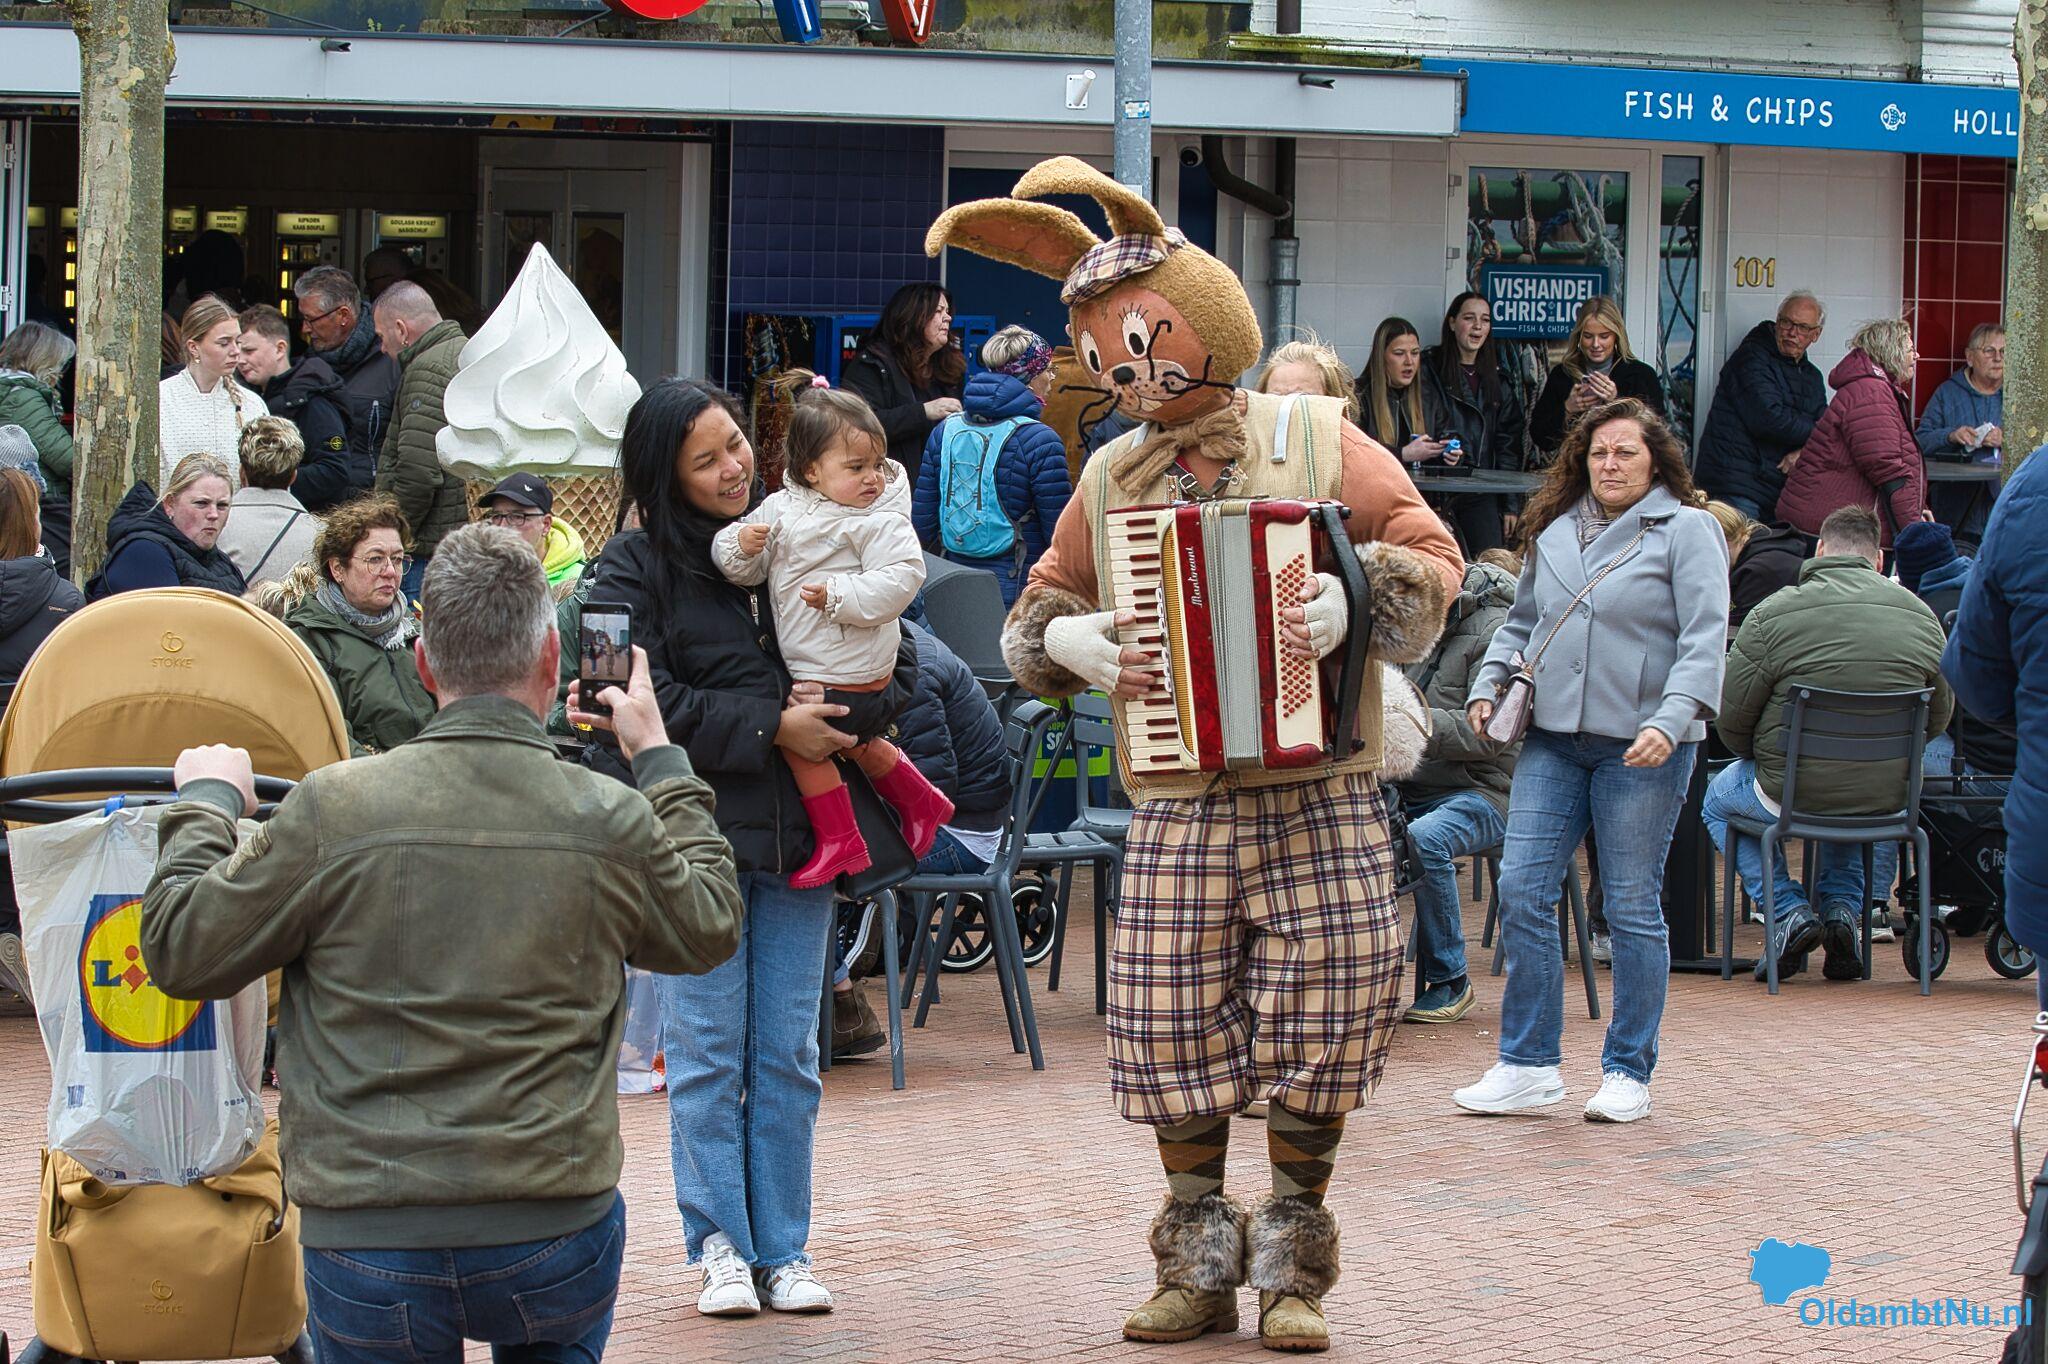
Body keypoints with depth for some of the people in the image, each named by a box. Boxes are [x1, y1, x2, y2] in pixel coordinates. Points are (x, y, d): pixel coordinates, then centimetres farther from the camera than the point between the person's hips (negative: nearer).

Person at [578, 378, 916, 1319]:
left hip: (797, 831, 3)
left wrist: (843, 712, -8)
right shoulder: (632, 567, -2)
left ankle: (784, 1249, 13)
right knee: (707, 1052, 0)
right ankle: (720, 1248, 7)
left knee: (788, 1053, 6)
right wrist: (770, 728, -15)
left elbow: (900, 666, 13)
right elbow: (644, 704, -13)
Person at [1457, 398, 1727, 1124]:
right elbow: (1522, 621, 26)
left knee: (1632, 907, 2)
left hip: (1641, 746, -5)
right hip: (1552, 738, 5)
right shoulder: (1554, 531, 14)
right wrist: (1488, 685, 10)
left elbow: (1704, 639, -10)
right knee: (1522, 891, -3)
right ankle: (1529, 1064, 4)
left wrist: (1670, 720, -22)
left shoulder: (1686, 531, -1)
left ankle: (1628, 1072, 11)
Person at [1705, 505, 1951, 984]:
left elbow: (1731, 720, -7)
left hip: (1794, 792, -3)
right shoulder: (1920, 615, -2)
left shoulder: (1773, 615, -12)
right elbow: (1938, 717, 7)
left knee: (1719, 801, 30)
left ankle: (1788, 911, 13)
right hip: (1889, 796, 3)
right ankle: (1845, 908, 21)